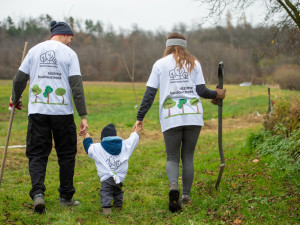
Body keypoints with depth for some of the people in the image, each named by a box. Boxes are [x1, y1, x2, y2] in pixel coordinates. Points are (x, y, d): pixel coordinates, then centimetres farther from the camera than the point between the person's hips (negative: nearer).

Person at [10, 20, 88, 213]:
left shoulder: (35, 50, 9)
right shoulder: (69, 53, 0)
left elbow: (19, 79, 10)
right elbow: (76, 86, -7)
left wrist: (15, 99, 29)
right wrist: (83, 116, -6)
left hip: (37, 110, 2)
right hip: (62, 111, -2)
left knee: (37, 154, 6)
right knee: (66, 154, 11)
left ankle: (38, 193, -13)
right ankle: (66, 197, 18)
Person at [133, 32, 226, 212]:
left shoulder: (160, 64, 8)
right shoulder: (194, 63, 11)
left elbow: (150, 93, 3)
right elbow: (201, 91, 5)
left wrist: (140, 118, 6)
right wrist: (216, 94, 25)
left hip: (171, 118, -1)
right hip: (193, 116, 1)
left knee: (172, 157, 5)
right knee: (188, 157, 12)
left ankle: (173, 186, -23)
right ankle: (186, 196, 11)